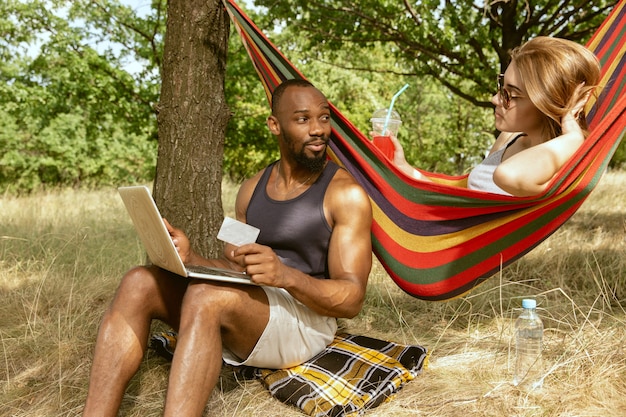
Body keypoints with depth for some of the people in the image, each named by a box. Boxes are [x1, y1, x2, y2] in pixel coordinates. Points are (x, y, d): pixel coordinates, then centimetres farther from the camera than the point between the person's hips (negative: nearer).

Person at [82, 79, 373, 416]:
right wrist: (191, 258, -7)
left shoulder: (346, 193, -5)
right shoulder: (252, 189, 14)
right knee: (139, 283, -16)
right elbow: (233, 269, 16)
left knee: (207, 296, -34)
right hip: (245, 314, 6)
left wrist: (286, 275, -30)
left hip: (304, 321, -6)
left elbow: (352, 299, -11)